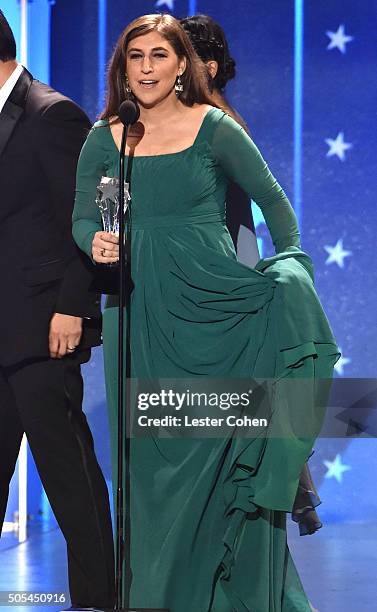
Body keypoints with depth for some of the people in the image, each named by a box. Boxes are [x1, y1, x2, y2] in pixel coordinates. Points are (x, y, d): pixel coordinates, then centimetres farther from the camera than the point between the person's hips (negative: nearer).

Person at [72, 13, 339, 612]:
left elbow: (274, 201, 7)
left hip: (212, 306, -3)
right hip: (137, 315, 3)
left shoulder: (214, 129, -1)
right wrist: (96, 243, -14)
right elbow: (82, 218, 8)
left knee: (224, 444, -5)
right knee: (148, 457, 5)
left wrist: (290, 271, 2)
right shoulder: (104, 139, 7)